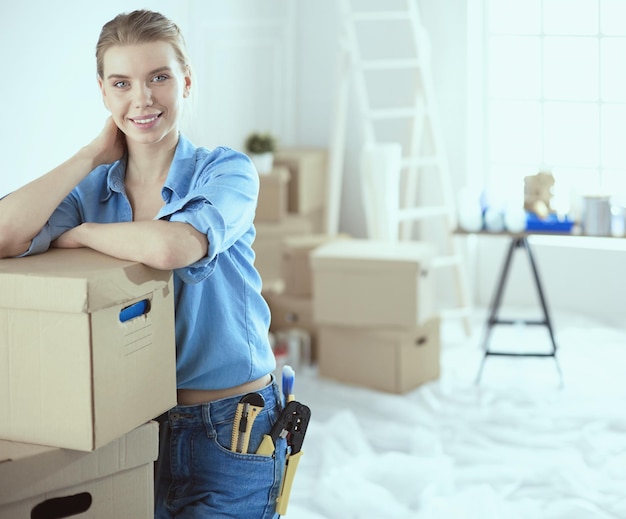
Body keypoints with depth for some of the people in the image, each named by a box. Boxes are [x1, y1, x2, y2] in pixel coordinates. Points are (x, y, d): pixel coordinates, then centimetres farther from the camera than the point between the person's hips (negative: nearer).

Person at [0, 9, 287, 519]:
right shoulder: (93, 185, 3)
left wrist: (78, 234, -13)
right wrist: (93, 155, -9)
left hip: (229, 434, -4)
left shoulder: (226, 171, -9)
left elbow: (170, 247, -31)